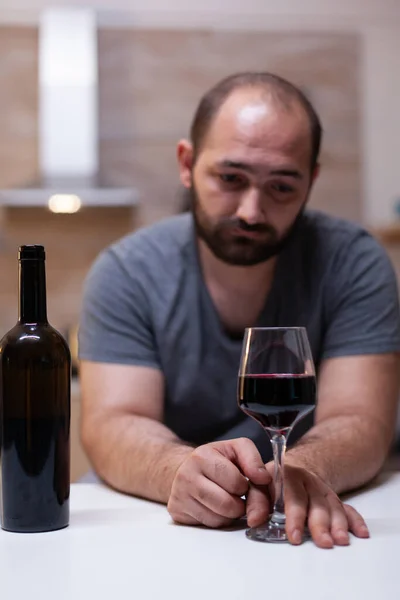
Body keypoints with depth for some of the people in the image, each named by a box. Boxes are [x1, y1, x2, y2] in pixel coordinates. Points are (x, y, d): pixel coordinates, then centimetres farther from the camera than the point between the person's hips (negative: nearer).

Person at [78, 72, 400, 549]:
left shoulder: (353, 263, -6)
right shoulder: (126, 272, -5)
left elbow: (361, 424, -14)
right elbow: (111, 426, -13)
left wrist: (304, 470, -36)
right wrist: (180, 470, -35)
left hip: (303, 527, 0)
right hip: (152, 530, 0)